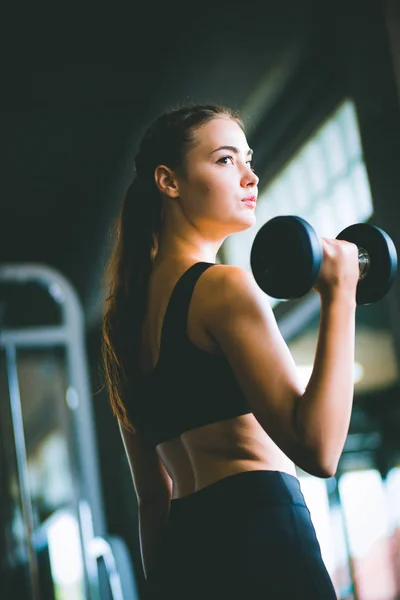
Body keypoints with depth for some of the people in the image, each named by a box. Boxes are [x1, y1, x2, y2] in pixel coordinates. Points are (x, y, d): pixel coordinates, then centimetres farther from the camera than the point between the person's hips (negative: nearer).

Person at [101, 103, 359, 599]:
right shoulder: (225, 287, -8)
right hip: (260, 540, -9)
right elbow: (317, 448, -18)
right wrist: (339, 296, -12)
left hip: (182, 551, 9)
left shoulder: (124, 315, 16)